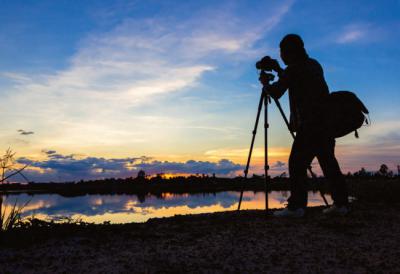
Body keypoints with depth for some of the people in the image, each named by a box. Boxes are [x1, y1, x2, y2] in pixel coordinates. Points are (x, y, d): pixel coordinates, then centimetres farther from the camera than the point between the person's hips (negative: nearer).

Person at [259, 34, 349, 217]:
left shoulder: (293, 69, -6)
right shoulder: (314, 65, 19)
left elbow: (275, 93, -3)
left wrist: (265, 83, 16)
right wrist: (279, 70, 32)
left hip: (309, 125, -9)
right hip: (327, 122, 9)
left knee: (297, 163, -8)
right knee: (328, 162, 11)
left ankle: (296, 206, -10)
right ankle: (341, 204, 14)